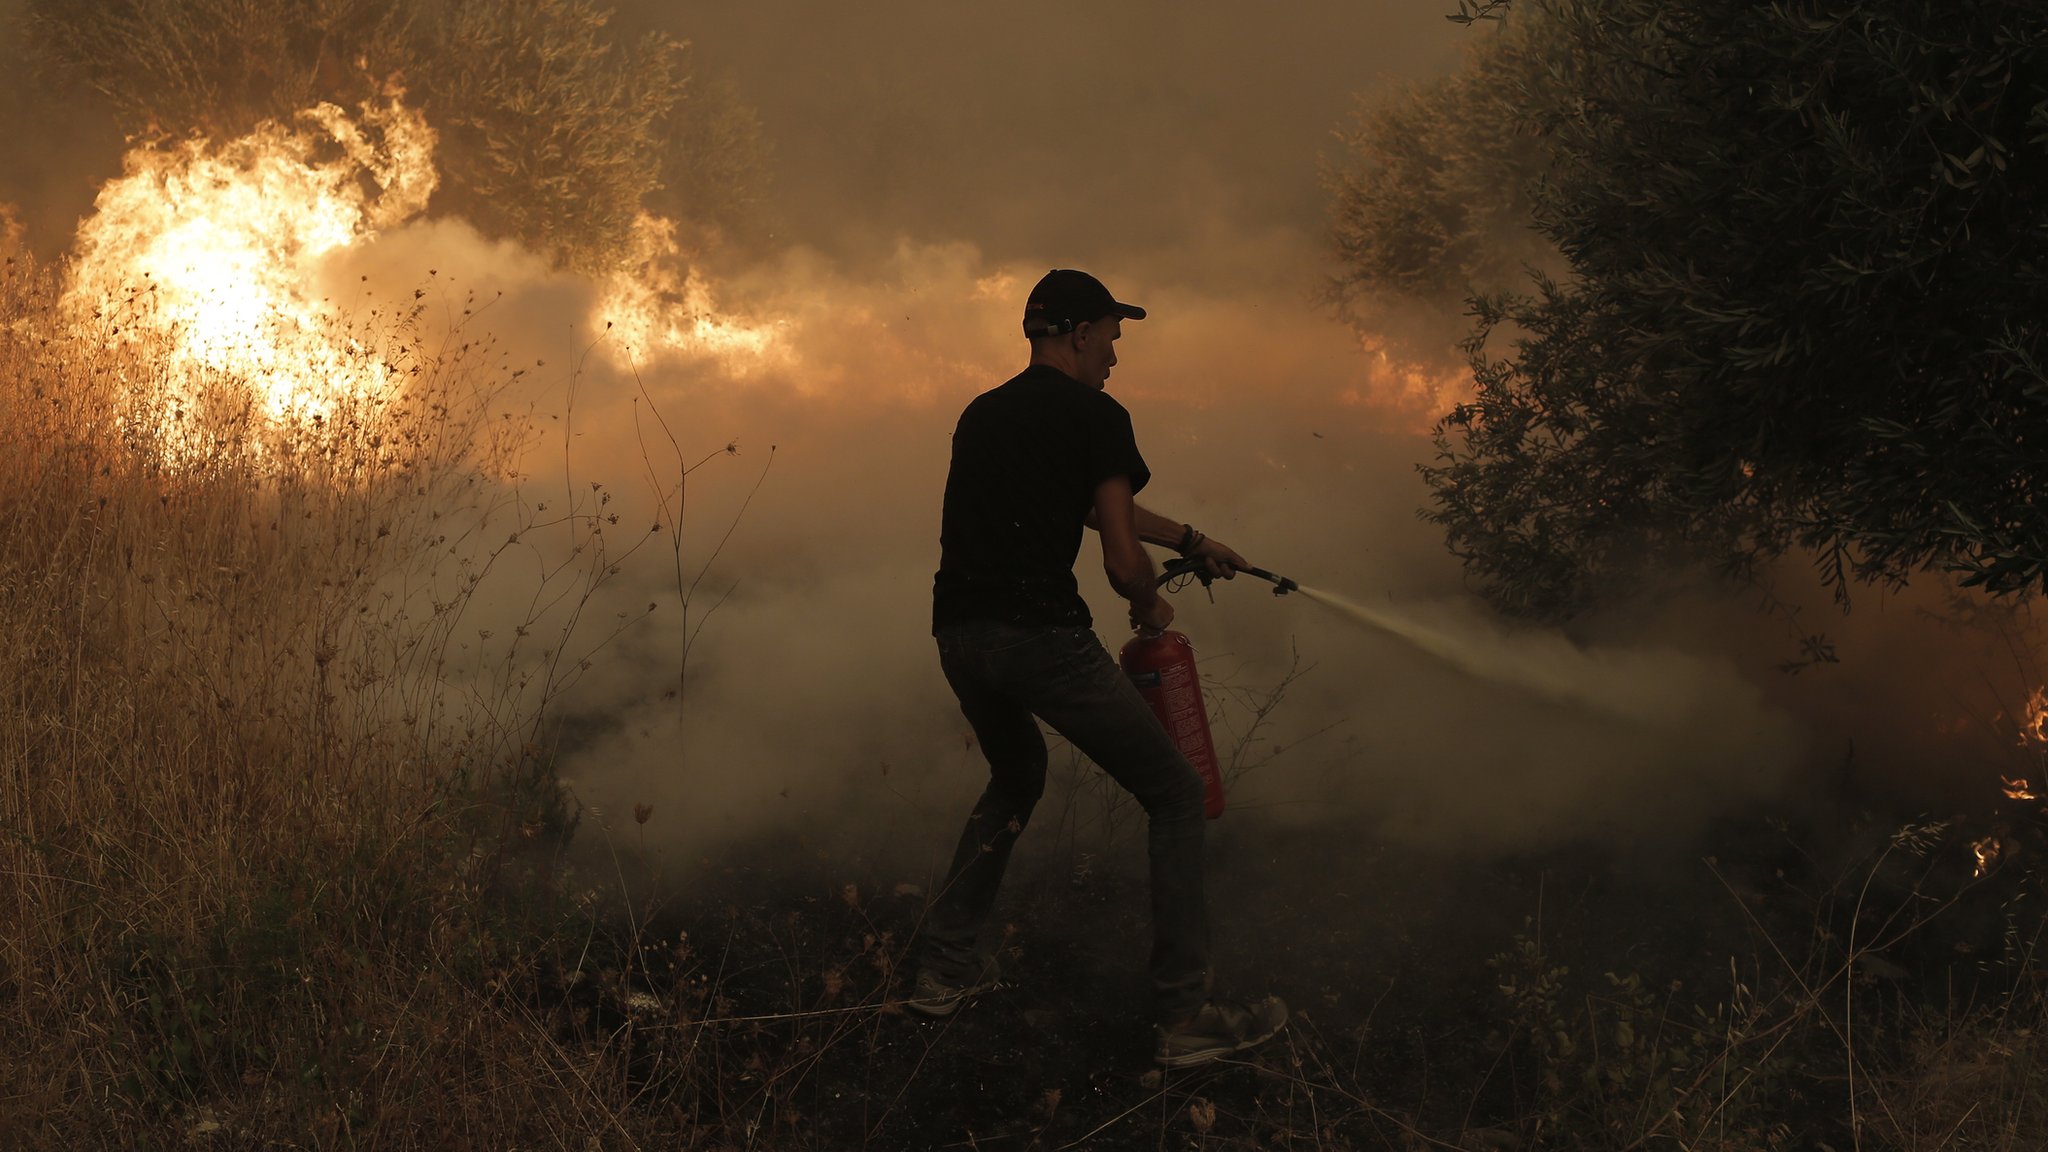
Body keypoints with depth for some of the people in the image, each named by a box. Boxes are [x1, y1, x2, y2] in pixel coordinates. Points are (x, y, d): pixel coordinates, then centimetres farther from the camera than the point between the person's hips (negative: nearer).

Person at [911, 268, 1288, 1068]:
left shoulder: (980, 415, 21)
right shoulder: (1095, 417, -2)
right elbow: (1123, 561, -6)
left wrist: (1190, 541, 40)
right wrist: (1151, 606, 17)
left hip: (958, 635, 7)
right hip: (1042, 636, -7)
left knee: (1015, 780, 34)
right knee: (1175, 796, 6)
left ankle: (944, 968, 30)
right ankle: (1186, 1016, 2)